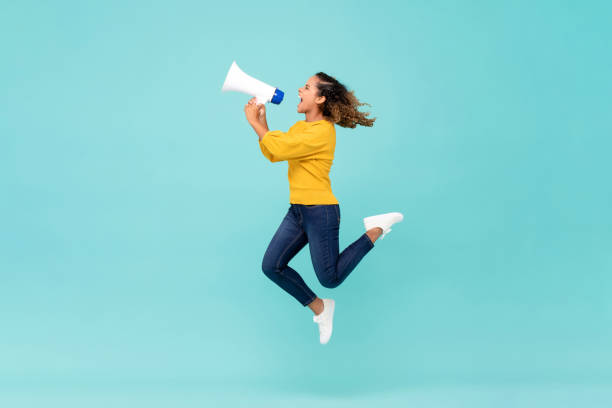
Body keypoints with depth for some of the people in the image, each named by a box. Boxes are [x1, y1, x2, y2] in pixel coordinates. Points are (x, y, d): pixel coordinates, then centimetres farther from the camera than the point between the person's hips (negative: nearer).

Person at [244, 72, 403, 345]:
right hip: (297, 211, 8)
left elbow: (279, 148, -22)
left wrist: (254, 121, -11)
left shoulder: (323, 131, -17)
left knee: (330, 278, 0)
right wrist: (261, 121, 2)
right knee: (272, 266, 2)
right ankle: (319, 308, 19)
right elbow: (272, 153, 8)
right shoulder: (300, 127, 12)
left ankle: (375, 230, 14)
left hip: (320, 212, -8)